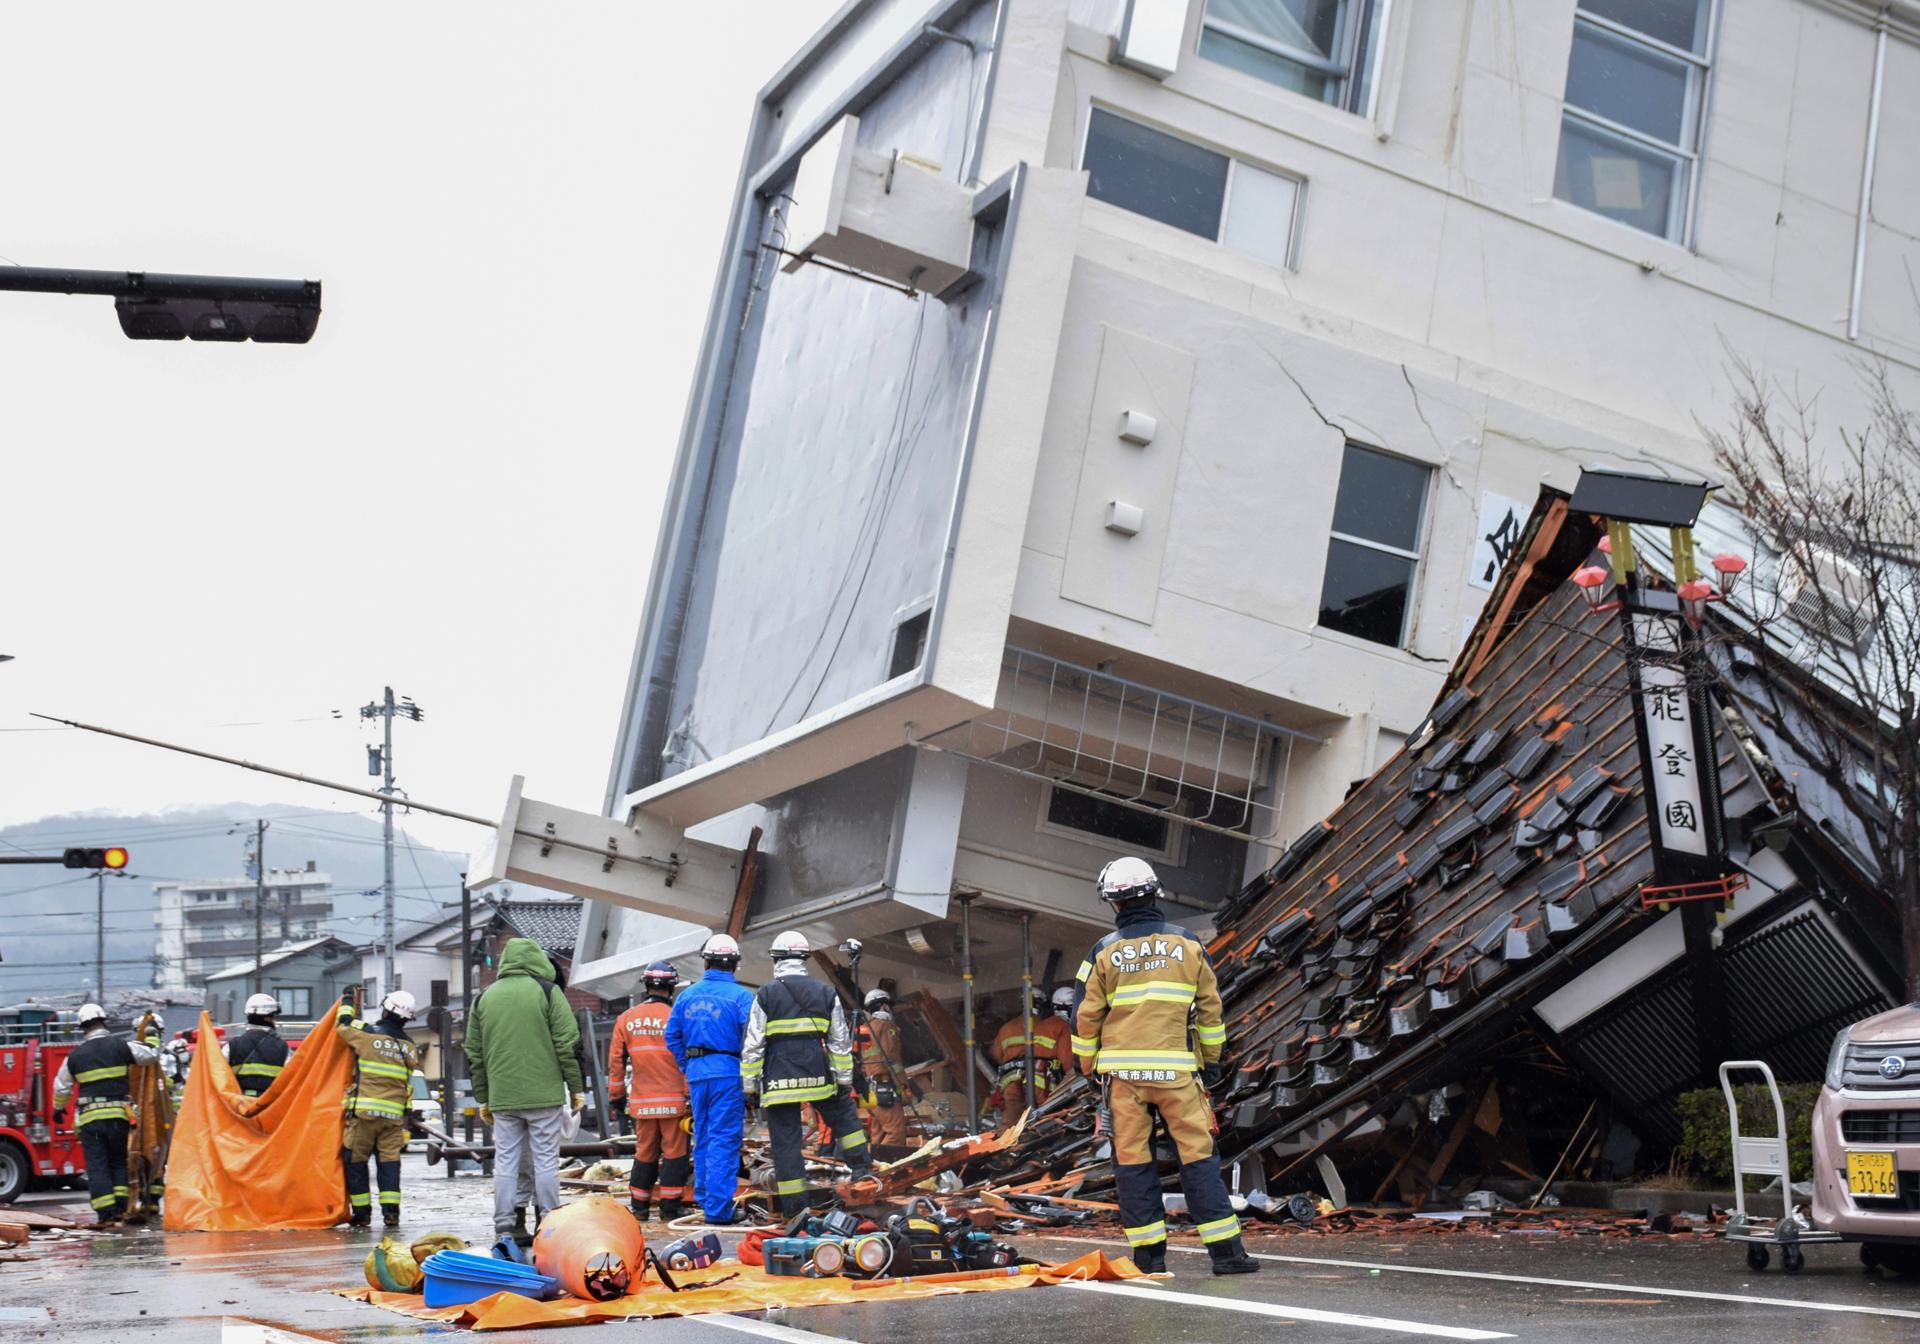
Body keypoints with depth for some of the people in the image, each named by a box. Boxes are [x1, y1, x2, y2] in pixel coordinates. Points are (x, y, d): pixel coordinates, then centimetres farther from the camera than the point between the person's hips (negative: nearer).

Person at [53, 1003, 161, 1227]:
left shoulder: (75, 1055, 4)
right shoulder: (121, 1047, -2)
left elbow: (61, 1087, 14)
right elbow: (151, 1055, 2)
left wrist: (58, 1108, 32)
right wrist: (153, 1038, 22)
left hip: (89, 1117, 0)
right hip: (118, 1115, 0)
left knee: (97, 1166, 2)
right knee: (119, 1162, 16)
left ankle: (106, 1214, -4)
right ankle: (120, 1207, 7)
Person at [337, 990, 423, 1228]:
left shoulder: (369, 1034, -5)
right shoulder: (410, 1048, 11)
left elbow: (343, 1025, 11)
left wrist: (348, 1002, 25)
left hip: (364, 1110, -4)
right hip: (394, 1114, 4)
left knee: (356, 1161, 6)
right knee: (389, 1161, 6)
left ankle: (361, 1212, 7)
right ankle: (391, 1211, -3)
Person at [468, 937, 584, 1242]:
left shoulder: (483, 999, 12)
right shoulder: (547, 992, -1)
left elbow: (474, 1054, 15)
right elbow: (568, 1045, -4)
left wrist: (482, 1099, 20)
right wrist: (577, 1088, 3)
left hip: (502, 1099, 3)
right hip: (544, 1094, -3)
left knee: (505, 1161, 6)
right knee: (546, 1160, 1)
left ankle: (505, 1229, 5)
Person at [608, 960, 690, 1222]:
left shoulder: (626, 1019, 5)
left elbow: (615, 1061, 7)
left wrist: (615, 1095, 15)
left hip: (642, 1102, 4)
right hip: (673, 1100, -4)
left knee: (644, 1153, 13)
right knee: (674, 1152, 2)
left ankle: (640, 1208, 17)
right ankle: (670, 1208, 2)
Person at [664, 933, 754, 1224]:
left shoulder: (688, 995, 8)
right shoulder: (741, 996, -8)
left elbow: (672, 1036, 10)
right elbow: (750, 1038, -12)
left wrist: (687, 1067, 17)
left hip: (696, 1072, 5)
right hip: (728, 1072, -5)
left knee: (703, 1136, 18)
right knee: (724, 1140, -4)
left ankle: (703, 1195, 25)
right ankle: (717, 1207, -6)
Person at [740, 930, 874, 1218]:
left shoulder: (765, 995, -2)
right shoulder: (826, 993, 6)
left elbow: (753, 1046, -2)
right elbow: (841, 1042, 9)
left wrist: (749, 1085, 4)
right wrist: (845, 1079, 15)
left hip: (779, 1079, -2)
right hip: (818, 1075, 2)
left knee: (785, 1140, 2)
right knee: (843, 1115, 26)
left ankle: (795, 1206, 3)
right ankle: (862, 1167, 26)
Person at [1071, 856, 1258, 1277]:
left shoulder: (1104, 952, 0)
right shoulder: (1187, 944, 4)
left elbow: (1086, 1017, 2)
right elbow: (1210, 1007, 10)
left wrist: (1089, 1064, 16)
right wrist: (1212, 1058, 22)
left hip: (1123, 1069, 0)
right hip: (1176, 1068, 0)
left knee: (1132, 1159, 6)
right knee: (1199, 1154, 2)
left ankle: (1149, 1253, 6)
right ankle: (1225, 1249, -2)